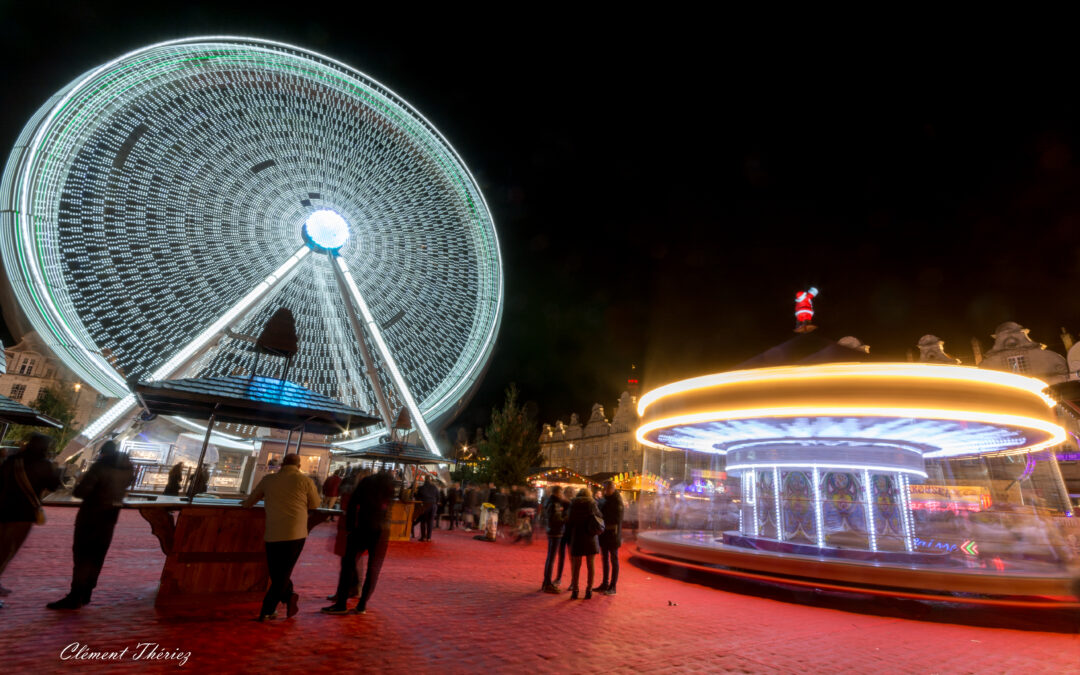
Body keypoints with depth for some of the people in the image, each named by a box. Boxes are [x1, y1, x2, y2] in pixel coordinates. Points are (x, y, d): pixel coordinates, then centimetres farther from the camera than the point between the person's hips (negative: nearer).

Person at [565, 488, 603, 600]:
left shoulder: (573, 505, 0)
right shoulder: (592, 504, -1)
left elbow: (569, 522, 1)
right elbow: (601, 518, 5)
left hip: (577, 537, 0)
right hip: (590, 538, 0)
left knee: (576, 565, 8)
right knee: (591, 564, 9)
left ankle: (574, 591, 8)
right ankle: (589, 590, 8)